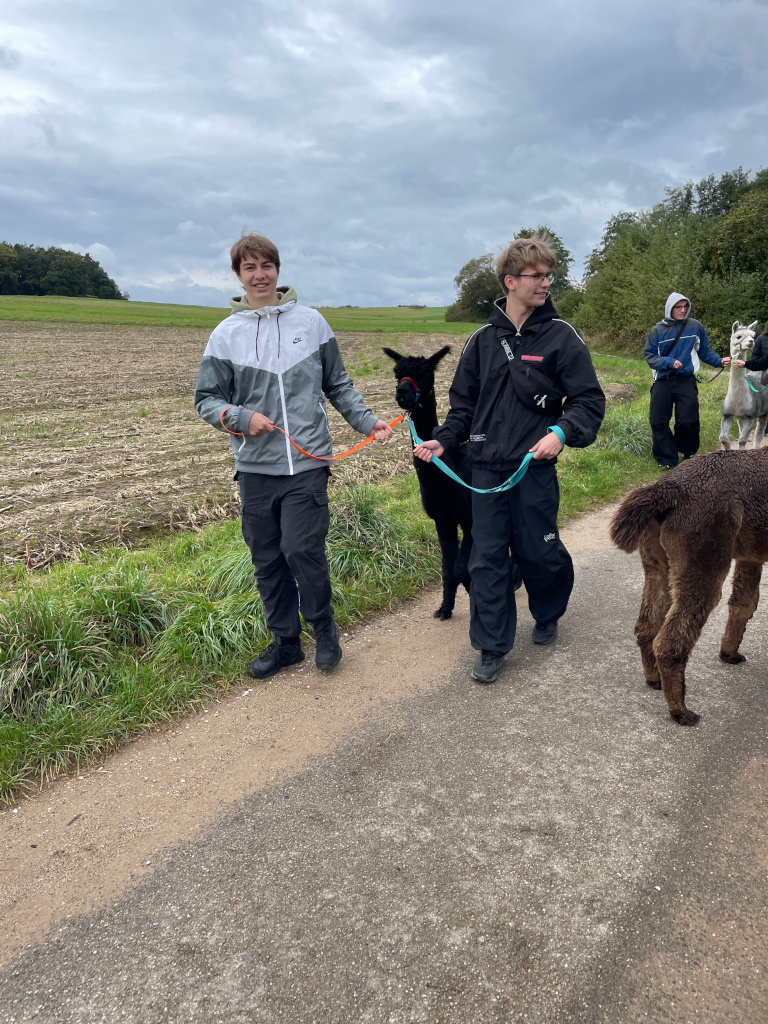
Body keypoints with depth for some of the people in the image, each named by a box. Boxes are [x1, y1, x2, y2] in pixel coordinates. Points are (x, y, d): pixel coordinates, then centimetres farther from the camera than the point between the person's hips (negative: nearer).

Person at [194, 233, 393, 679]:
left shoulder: (311, 321, 6)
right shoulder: (226, 334, 7)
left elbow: (338, 385, 12)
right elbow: (207, 399, 8)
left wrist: (368, 421, 0)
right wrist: (241, 418, -11)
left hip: (307, 462, -2)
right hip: (255, 467, 2)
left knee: (303, 550, -12)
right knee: (268, 560, 9)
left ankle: (325, 629, 15)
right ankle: (285, 642, 26)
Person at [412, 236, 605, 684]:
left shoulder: (561, 336, -3)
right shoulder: (483, 339, 6)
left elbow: (590, 400, -3)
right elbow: (465, 403, 13)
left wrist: (562, 432, -21)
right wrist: (443, 440, -1)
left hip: (535, 468, -2)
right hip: (486, 469, 3)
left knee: (540, 552, 9)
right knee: (487, 558, 4)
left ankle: (548, 615, 41)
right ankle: (492, 648, 17)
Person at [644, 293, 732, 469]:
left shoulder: (695, 326, 1)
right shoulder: (658, 330, 0)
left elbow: (705, 351, 8)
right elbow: (649, 355, -1)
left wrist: (719, 360, -8)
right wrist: (669, 362, -15)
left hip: (686, 382, -1)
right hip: (662, 382, 1)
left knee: (688, 421, -4)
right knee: (659, 422, 1)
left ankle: (689, 455, 18)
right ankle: (666, 459, 14)